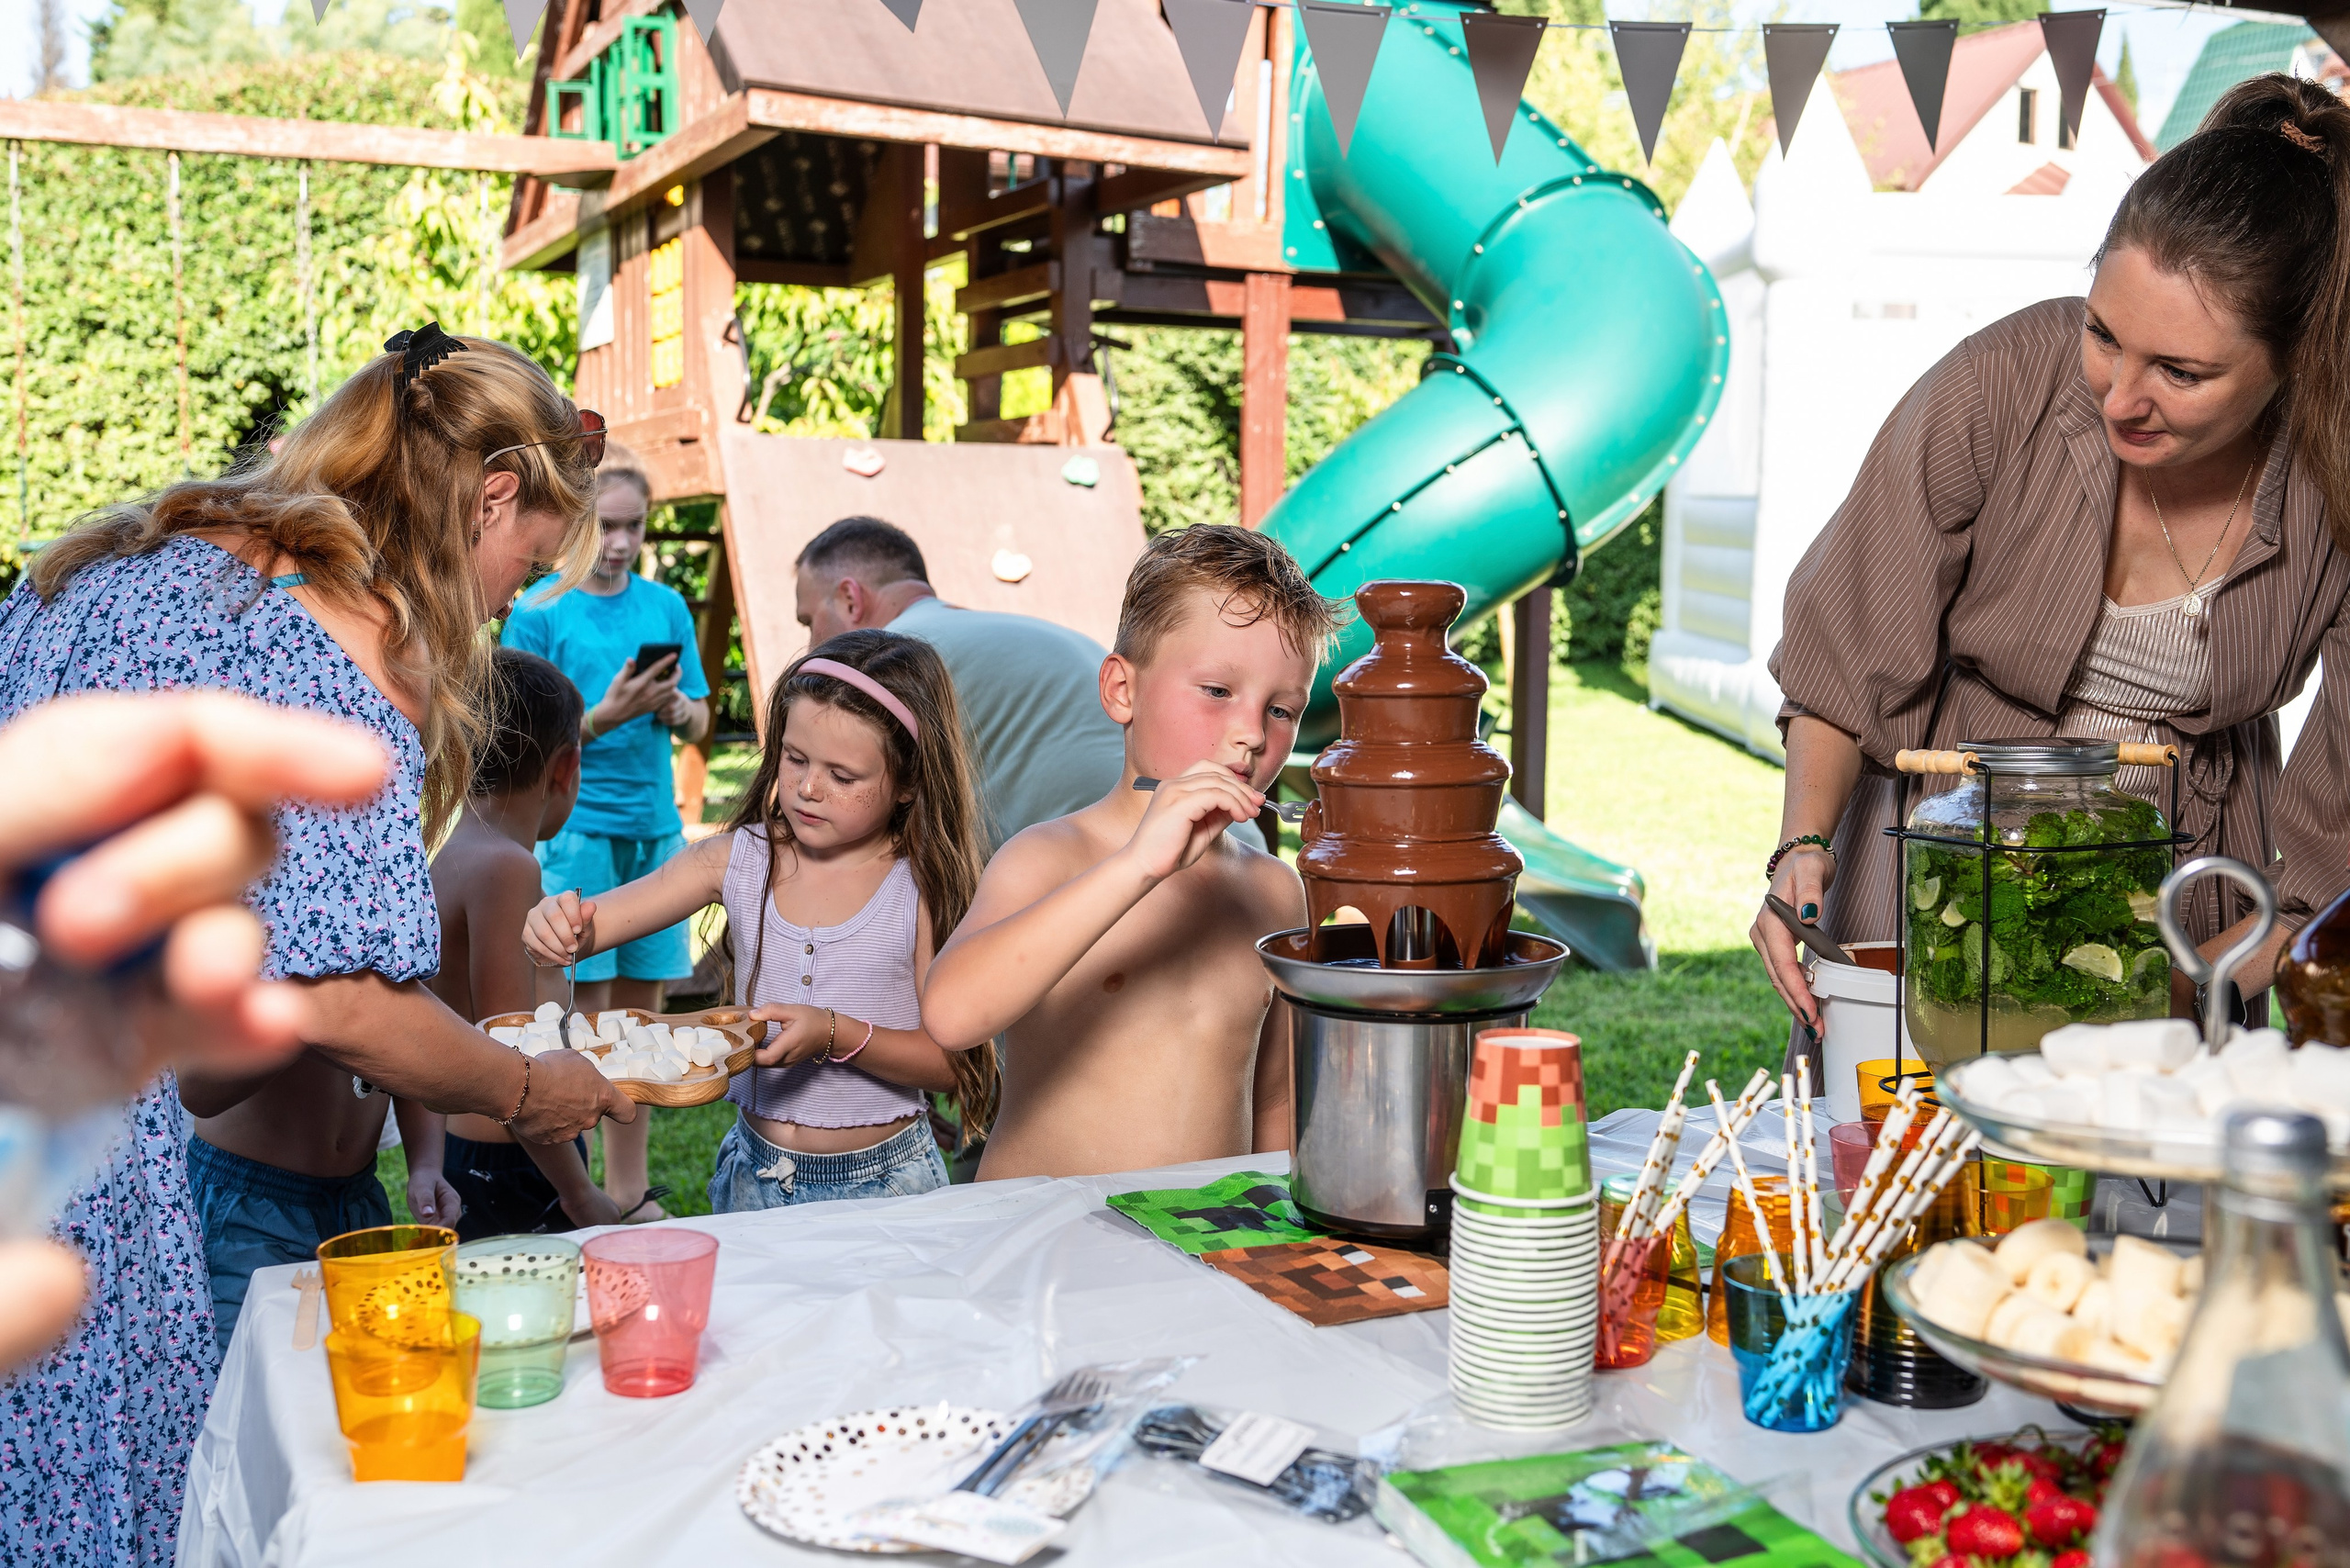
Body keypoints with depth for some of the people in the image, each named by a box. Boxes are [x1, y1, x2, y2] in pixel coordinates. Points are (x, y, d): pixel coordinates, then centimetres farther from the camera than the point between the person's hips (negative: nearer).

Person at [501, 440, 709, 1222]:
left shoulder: (666, 606, 10)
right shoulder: (538, 613, -2)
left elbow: (700, 724, 13)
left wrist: (675, 707, -9)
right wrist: (603, 717, -19)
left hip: (655, 828, 4)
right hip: (573, 830, -4)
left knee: (639, 1011, 7)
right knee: (580, 1016, -4)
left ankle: (630, 1192, 16)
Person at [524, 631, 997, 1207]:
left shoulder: (921, 887, -13)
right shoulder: (739, 858, -2)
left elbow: (951, 1060, -11)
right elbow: (598, 919, -1)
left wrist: (837, 1036, -24)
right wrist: (560, 927, -24)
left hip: (882, 1180, -3)